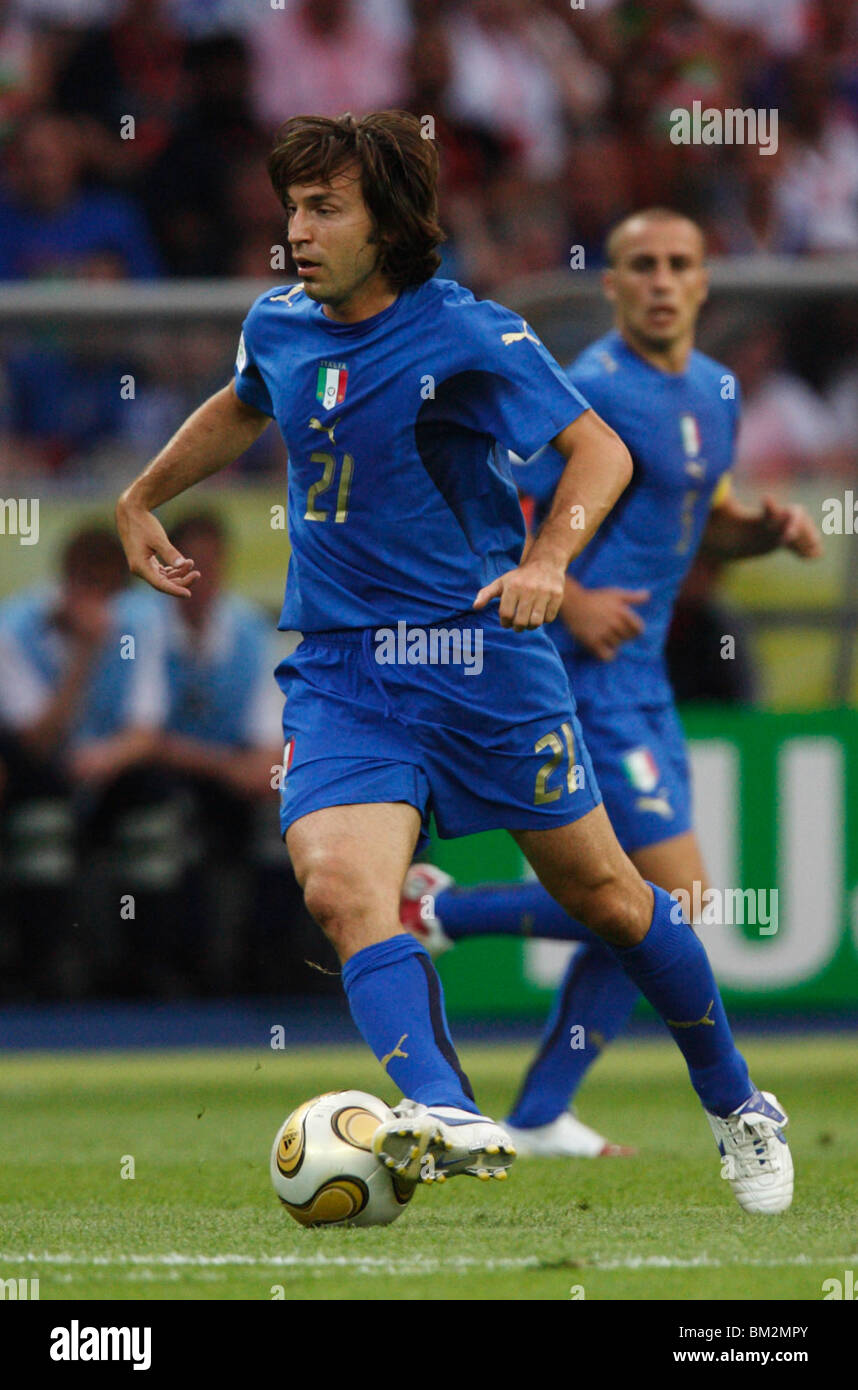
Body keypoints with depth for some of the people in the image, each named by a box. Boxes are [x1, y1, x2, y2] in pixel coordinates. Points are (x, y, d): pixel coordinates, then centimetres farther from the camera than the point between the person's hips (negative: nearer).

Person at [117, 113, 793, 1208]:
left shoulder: (467, 337, -11)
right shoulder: (278, 326, 7)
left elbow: (599, 450, -11)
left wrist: (548, 560, -27)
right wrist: (141, 499, 35)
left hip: (481, 656, -4)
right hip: (339, 674, 4)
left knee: (600, 894, 9)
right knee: (339, 884, -25)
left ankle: (736, 1107, 31)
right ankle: (446, 1115, -43)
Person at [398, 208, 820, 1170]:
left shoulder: (713, 390, 12)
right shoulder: (591, 393, -15)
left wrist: (769, 530, 6)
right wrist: (570, 603, -24)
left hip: (639, 675, 9)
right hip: (581, 674, -9)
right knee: (673, 895, -14)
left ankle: (538, 1118, 14)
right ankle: (442, 910, -4)